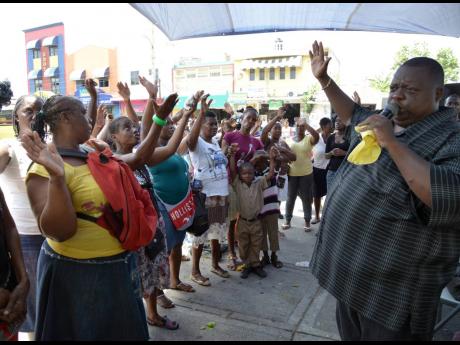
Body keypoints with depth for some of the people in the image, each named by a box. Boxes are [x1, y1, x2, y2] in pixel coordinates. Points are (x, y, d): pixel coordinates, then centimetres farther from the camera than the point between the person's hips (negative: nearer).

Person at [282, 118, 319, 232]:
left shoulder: (309, 139, -4)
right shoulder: (290, 140, 7)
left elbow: (317, 136, -27)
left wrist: (306, 124, -32)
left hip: (306, 174, -2)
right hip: (292, 174, 3)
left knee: (306, 198, 6)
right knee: (290, 198, 10)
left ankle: (307, 222, 17)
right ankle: (287, 221, 21)